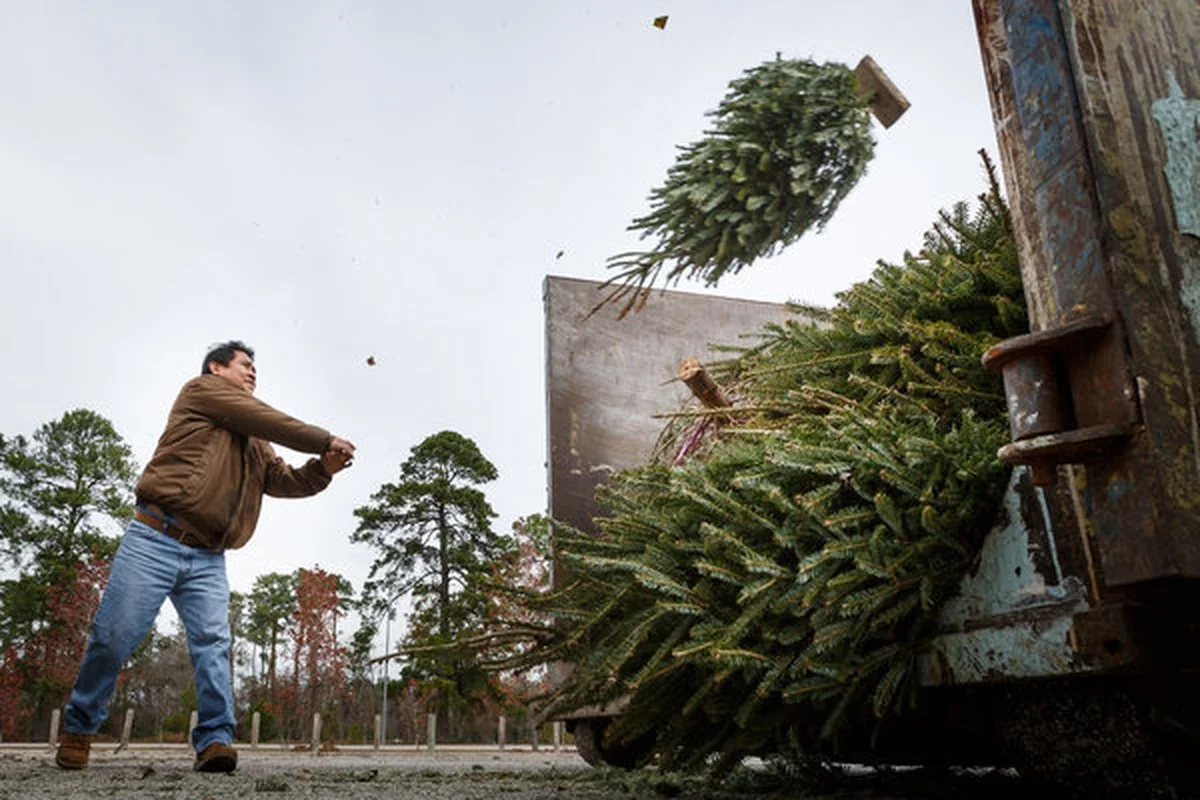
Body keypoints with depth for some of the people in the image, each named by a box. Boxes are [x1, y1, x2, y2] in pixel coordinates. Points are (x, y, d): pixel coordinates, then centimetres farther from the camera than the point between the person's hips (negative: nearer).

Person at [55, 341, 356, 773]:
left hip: (208, 559, 6)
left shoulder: (255, 444, 26)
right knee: (114, 636, -3)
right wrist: (325, 440, 2)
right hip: (156, 539, -6)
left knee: (213, 644, -9)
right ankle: (79, 727, 17)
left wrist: (322, 469, -2)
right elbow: (272, 422, -4)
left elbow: (286, 481, 17)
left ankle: (215, 740, -14)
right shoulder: (201, 389, 7)